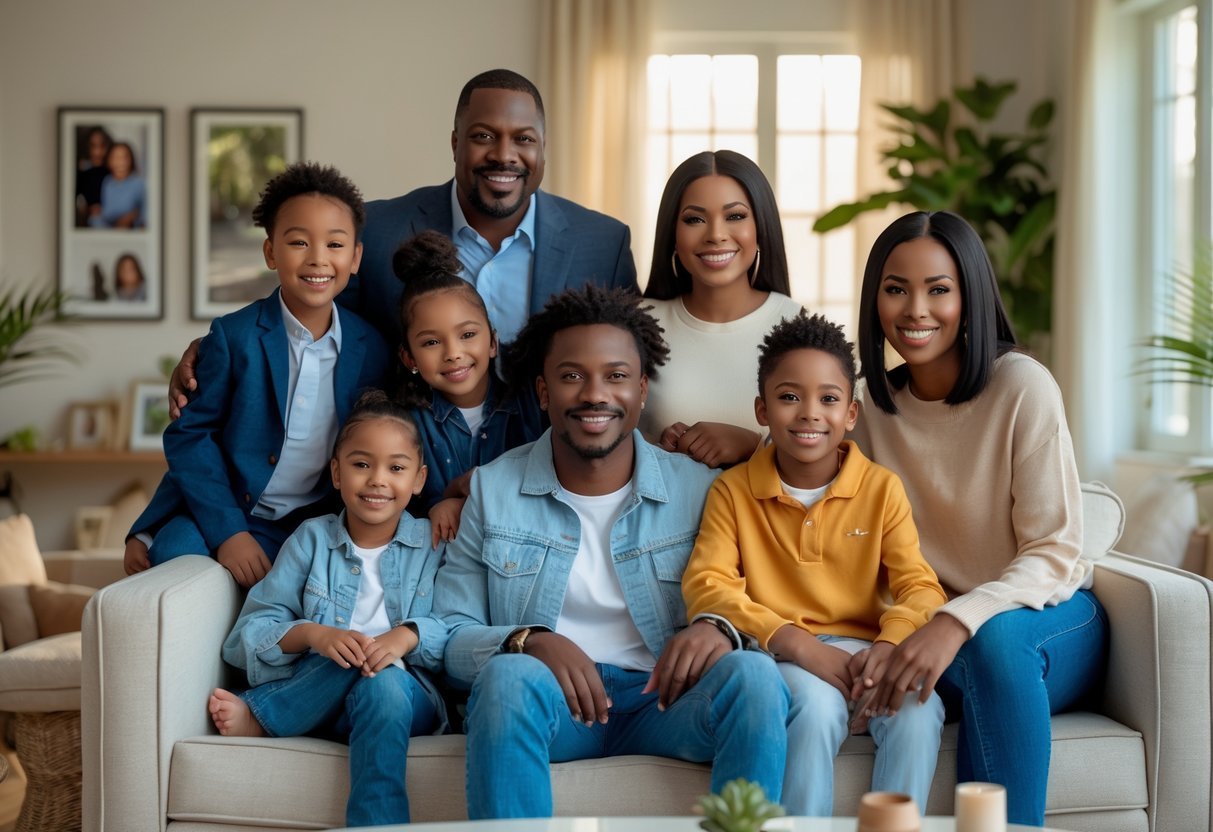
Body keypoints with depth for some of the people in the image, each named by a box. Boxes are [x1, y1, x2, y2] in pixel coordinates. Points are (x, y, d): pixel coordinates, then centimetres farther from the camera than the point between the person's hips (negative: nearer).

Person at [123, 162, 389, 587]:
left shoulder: (371, 349, 2)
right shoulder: (233, 336, -6)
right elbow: (190, 435, -9)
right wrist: (227, 531, -19)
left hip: (313, 522, 3)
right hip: (222, 512, -3)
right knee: (175, 550, -33)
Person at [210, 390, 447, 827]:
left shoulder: (435, 544, 10)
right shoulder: (312, 538, 11)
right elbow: (250, 635, 2)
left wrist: (409, 636, -23)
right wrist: (312, 635, -19)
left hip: (408, 695, 0)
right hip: (315, 699, 0)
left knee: (383, 684, -36)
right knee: (355, 648, -33)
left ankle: (256, 716, -20)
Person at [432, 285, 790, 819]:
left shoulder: (698, 490, 8)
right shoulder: (493, 489, 7)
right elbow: (449, 635, 5)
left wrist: (719, 631, -15)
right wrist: (527, 643, -17)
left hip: (662, 702, 1)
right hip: (546, 705, -1)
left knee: (753, 675, -30)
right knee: (509, 676, -35)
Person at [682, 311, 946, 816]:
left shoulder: (882, 489, 9)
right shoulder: (733, 491, 6)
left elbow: (920, 585, 1)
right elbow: (705, 584, -6)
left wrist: (889, 645, -24)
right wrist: (797, 643, -21)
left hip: (860, 652, 2)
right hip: (778, 659, -2)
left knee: (919, 709, -30)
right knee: (816, 703, -35)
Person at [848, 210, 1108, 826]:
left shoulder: (1022, 387, -14)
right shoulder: (874, 401, 2)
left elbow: (1054, 553, -16)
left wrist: (958, 622, -34)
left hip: (1052, 623, -3)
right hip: (938, 629, 3)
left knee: (997, 637, -37)